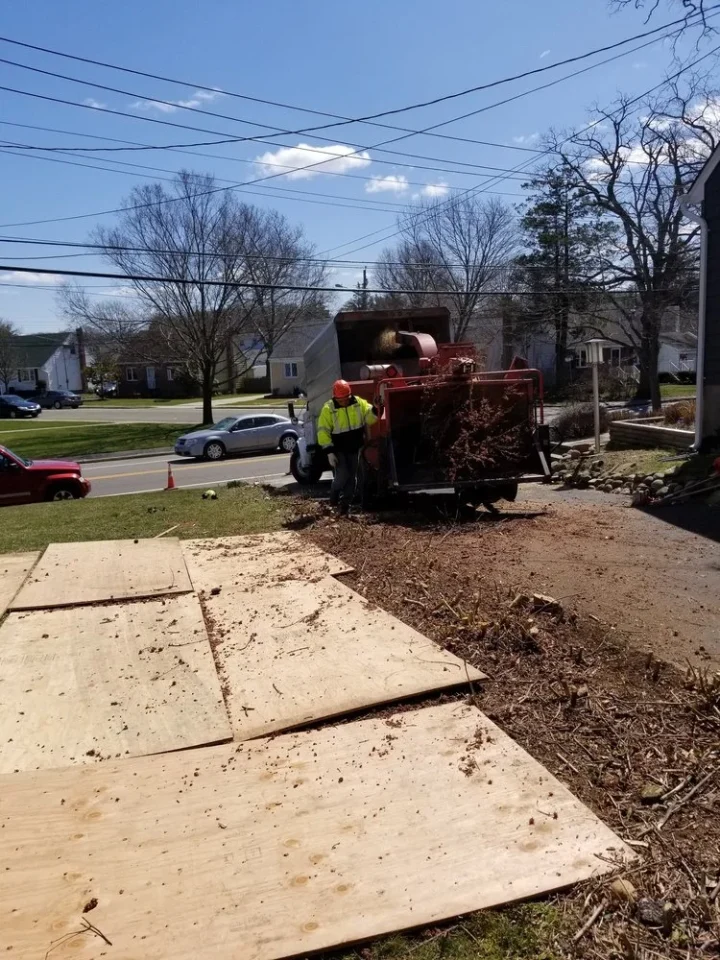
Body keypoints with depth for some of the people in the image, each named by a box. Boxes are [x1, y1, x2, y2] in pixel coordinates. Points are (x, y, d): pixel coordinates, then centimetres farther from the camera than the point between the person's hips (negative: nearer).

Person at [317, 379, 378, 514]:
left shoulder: (359, 403, -5)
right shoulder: (328, 409, -14)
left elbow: (369, 418, -8)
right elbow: (323, 432, -14)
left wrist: (375, 410, -31)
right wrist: (329, 452, -19)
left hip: (354, 448, 4)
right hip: (338, 449, -4)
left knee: (351, 478, 6)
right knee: (342, 475, -13)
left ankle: (345, 505, 16)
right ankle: (334, 497, 15)